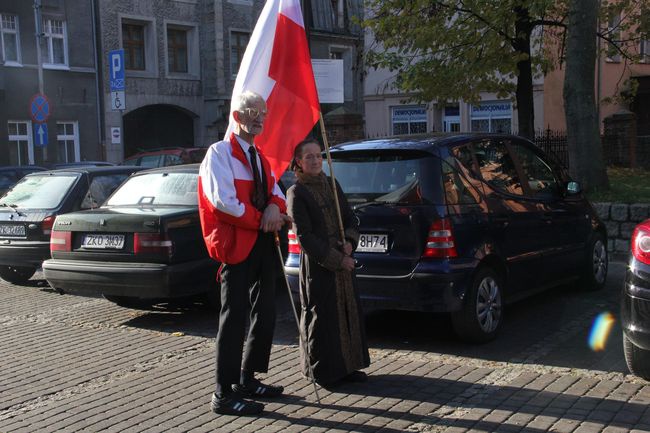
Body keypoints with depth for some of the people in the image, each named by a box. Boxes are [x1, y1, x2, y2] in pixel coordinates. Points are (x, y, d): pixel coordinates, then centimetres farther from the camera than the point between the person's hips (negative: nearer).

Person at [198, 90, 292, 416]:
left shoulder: (259, 157, 20)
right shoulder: (220, 153, -7)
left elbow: (274, 191, 15)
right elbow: (223, 201, -18)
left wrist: (274, 207, -10)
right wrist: (262, 219, -11)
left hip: (263, 244, 9)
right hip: (236, 245, -9)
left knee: (265, 316, 13)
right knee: (234, 318, -6)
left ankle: (247, 380, 27)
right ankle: (224, 395, 1)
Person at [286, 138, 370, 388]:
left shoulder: (331, 184, 11)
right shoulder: (296, 193, -8)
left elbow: (350, 218, 13)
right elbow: (304, 236, -13)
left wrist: (349, 242, -8)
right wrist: (336, 259, -15)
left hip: (343, 261, 7)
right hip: (317, 266, -6)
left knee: (348, 311, 10)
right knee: (322, 317, 0)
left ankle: (347, 366, 22)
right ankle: (323, 371, 13)